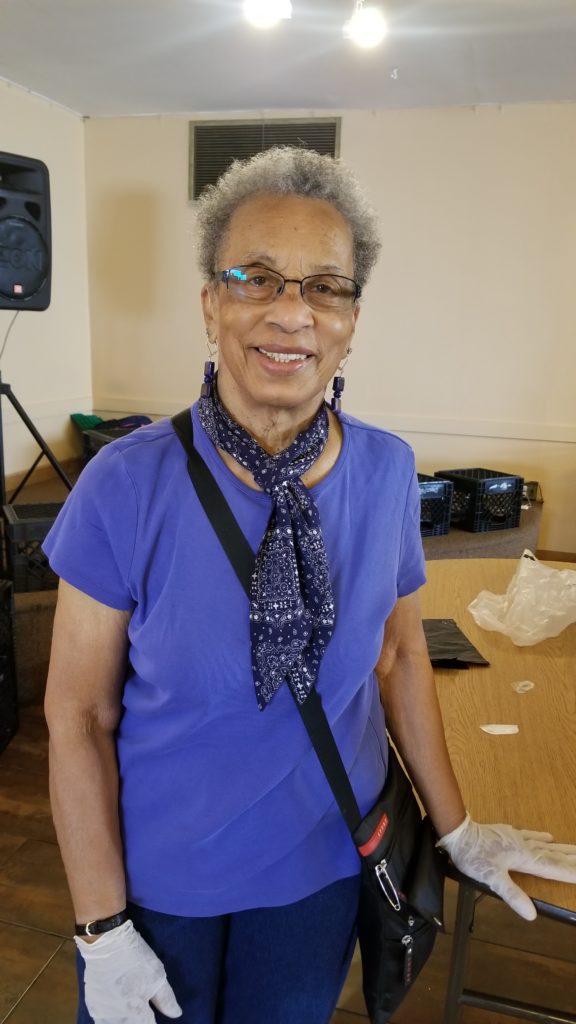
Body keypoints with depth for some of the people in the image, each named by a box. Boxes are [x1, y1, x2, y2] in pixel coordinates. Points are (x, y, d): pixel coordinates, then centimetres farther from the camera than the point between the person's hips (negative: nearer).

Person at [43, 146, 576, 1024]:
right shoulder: (126, 487, -21)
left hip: (325, 866, 3)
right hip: (159, 870, -2)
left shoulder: (388, 472, -12)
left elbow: (399, 654, 0)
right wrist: (103, 928, -9)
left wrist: (456, 828, 6)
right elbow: (78, 714, -13)